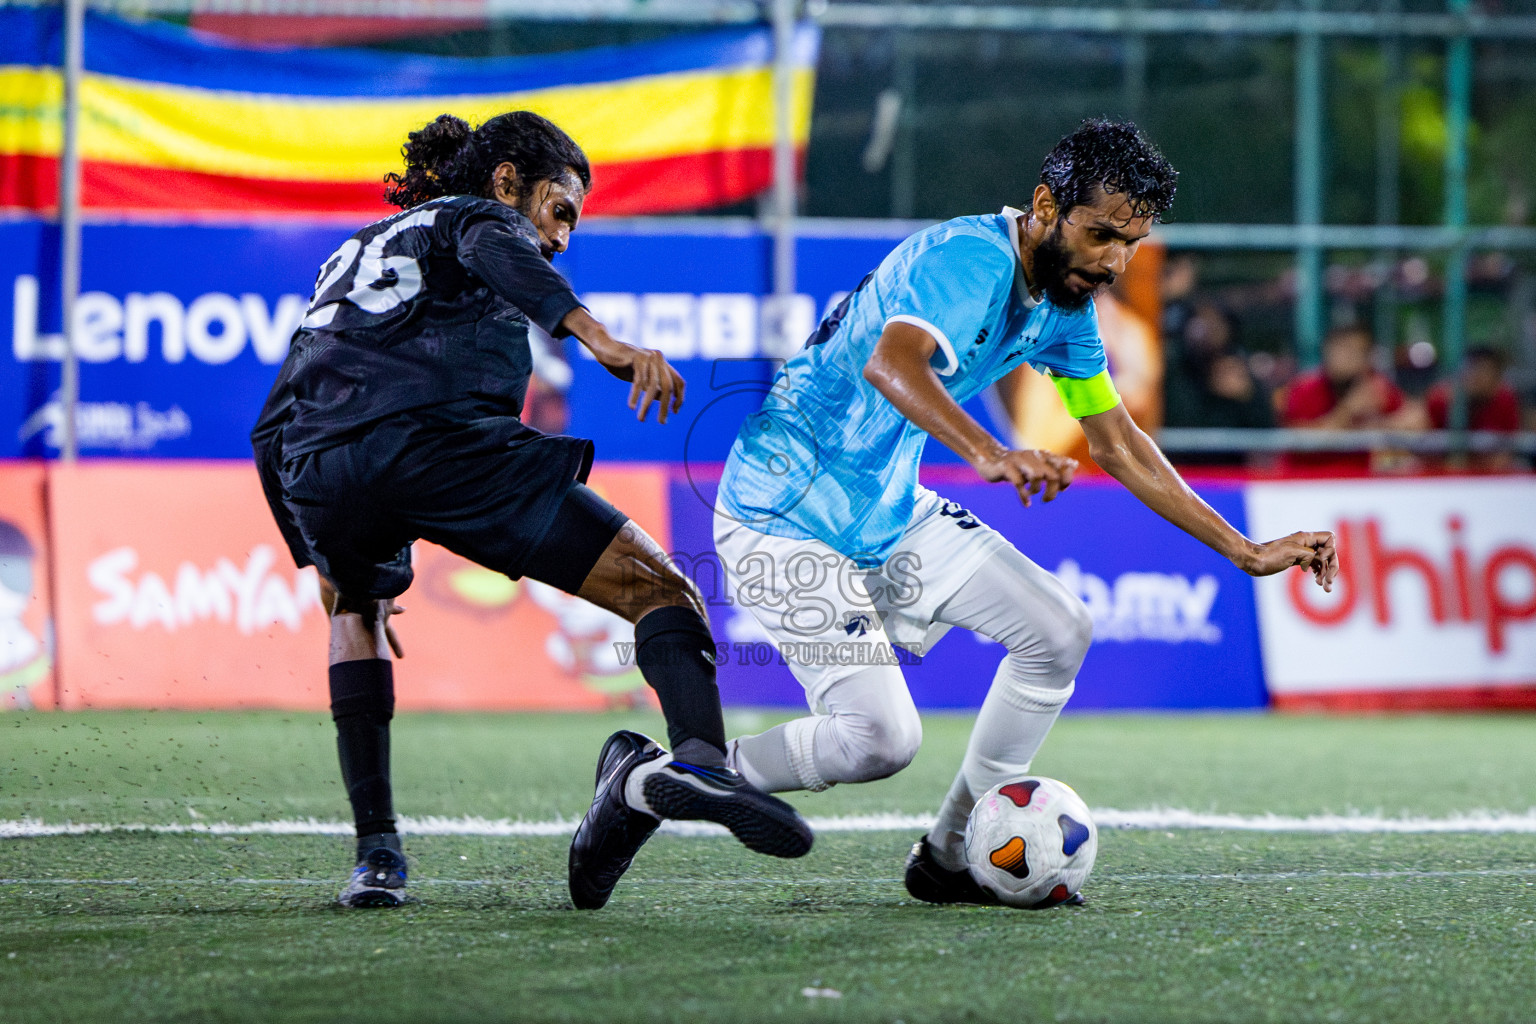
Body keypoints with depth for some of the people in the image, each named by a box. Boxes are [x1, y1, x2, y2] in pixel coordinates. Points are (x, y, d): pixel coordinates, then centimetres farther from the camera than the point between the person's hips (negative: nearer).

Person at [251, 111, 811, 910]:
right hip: (443, 440, -6)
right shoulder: (477, 215, 22)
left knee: (355, 611, 37)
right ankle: (699, 759, -33)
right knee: (657, 587, -3)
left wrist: (321, 560, 39)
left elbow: (273, 432, 35)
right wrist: (598, 338, -22)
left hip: (319, 474, 6)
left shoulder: (348, 256, 39)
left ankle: (376, 852, 23)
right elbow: (494, 252, -7)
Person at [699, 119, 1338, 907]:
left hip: (894, 511, 9)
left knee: (1060, 633, 3)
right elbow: (890, 362, -44)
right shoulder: (975, 260, -24)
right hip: (788, 515, -9)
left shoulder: (1066, 305, 4)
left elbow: (1118, 445, 16)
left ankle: (951, 856, 13)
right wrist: (989, 455, -62)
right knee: (879, 739, -19)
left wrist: (1247, 554, 14)